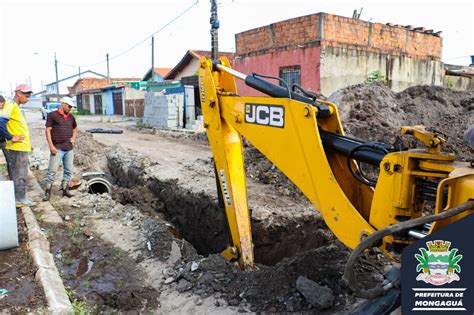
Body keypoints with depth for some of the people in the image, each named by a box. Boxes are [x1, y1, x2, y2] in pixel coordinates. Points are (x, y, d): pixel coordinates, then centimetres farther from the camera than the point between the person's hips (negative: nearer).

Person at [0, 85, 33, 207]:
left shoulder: (16, 106, 15)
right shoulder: (11, 105, -14)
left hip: (21, 147, 9)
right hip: (17, 148, -9)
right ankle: (19, 199, 7)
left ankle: (19, 198, 25)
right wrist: (11, 138, -17)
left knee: (18, 174, 16)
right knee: (19, 175, -1)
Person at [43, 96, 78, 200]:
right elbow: (48, 130, -5)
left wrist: (73, 138, 11)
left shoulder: (71, 117, 14)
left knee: (68, 170, 9)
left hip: (69, 148, 6)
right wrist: (51, 145, -12)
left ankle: (65, 189, 19)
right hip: (57, 148, -6)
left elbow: (75, 128, 30)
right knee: (52, 170, -6)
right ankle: (48, 191, 2)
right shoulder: (52, 115, -2)